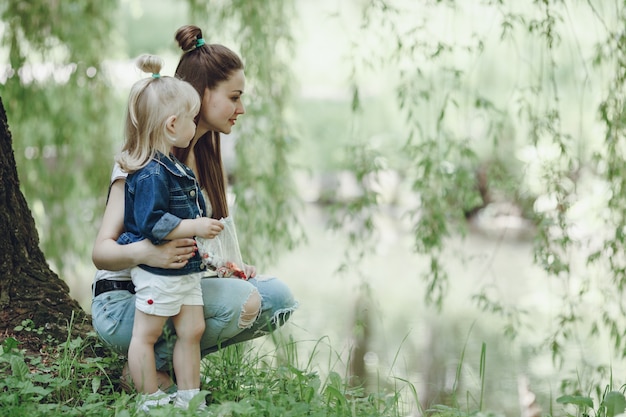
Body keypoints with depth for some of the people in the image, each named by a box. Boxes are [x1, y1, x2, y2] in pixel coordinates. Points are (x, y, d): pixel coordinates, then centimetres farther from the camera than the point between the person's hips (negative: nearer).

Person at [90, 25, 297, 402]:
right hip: (123, 303, -8)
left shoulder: (204, 152, 7)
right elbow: (101, 251, -22)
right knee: (243, 301, -28)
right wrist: (142, 252, -44)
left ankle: (168, 353, 1)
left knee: (279, 297, -7)